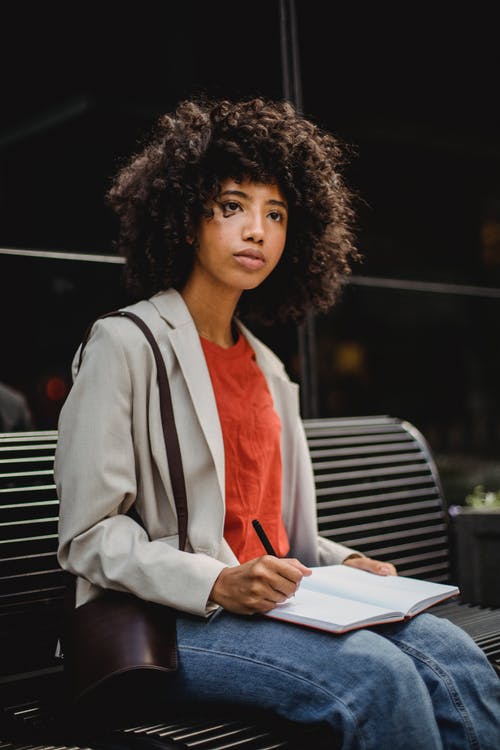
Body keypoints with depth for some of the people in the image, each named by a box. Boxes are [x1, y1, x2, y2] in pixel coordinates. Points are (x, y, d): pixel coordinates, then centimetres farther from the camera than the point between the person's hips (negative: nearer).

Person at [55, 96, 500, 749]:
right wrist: (220, 585, -22)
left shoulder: (267, 368, 19)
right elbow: (88, 535, -10)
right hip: (166, 622, -6)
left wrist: (345, 564, 3)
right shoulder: (126, 344, -5)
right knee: (376, 673, -28)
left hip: (275, 604, 7)